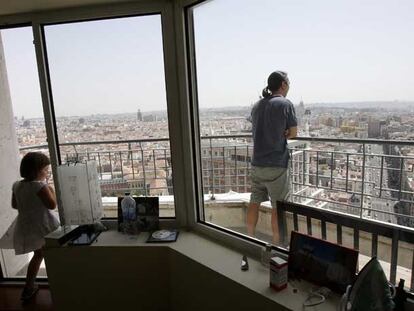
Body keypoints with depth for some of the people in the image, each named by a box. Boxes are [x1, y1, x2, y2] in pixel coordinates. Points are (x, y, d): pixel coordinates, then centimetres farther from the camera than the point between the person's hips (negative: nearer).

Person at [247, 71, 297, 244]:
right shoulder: (285, 104, -9)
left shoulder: (257, 106, 10)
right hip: (276, 166, -6)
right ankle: (276, 245, 15)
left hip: (256, 164, 6)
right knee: (278, 207, 5)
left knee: (254, 202, 15)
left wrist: (280, 135, 8)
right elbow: (293, 133, -4)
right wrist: (282, 135, 7)